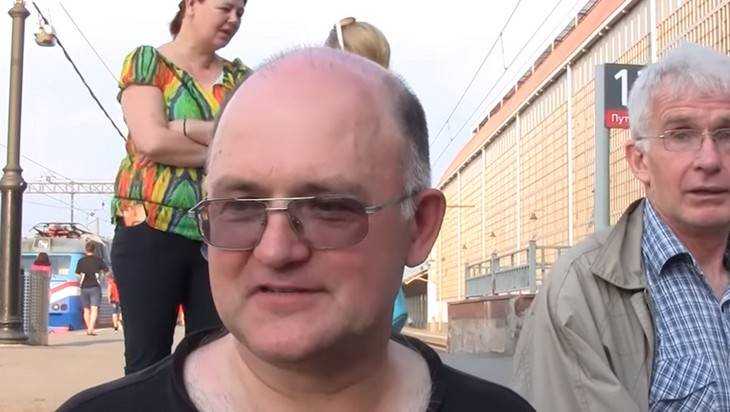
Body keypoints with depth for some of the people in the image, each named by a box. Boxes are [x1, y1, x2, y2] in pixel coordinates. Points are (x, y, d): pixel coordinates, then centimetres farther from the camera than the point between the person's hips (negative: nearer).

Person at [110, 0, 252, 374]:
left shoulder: (239, 77, 15)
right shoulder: (146, 61, 3)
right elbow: (152, 140, -12)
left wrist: (181, 129, -14)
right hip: (150, 232, -4)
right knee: (147, 361, 0)